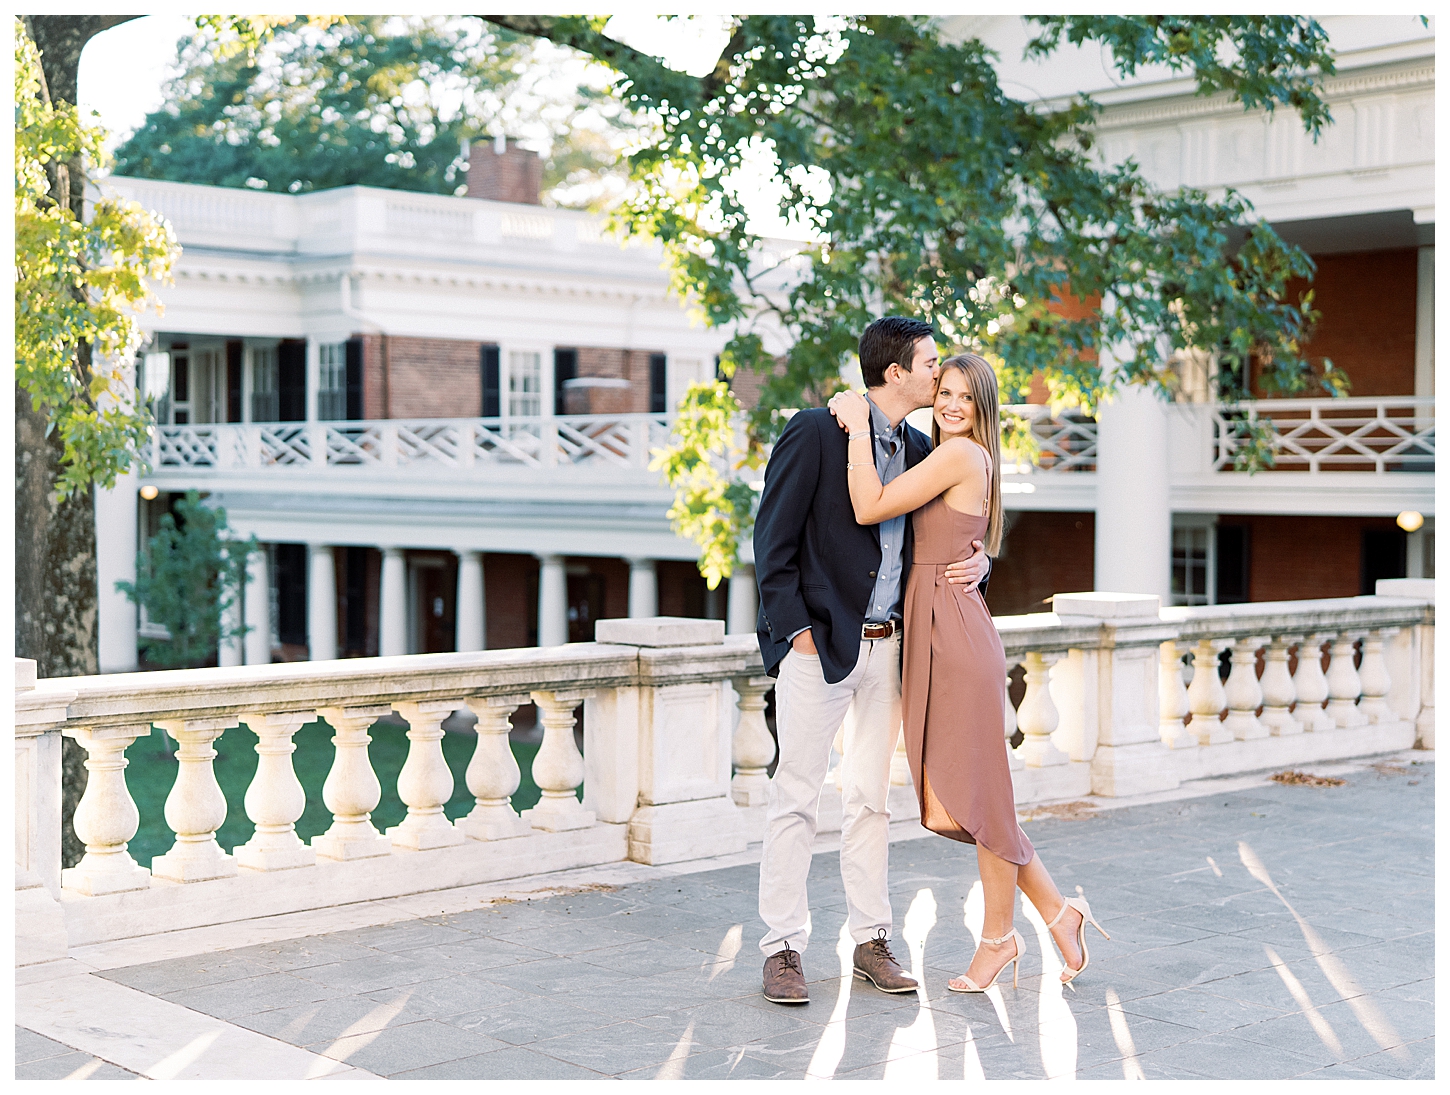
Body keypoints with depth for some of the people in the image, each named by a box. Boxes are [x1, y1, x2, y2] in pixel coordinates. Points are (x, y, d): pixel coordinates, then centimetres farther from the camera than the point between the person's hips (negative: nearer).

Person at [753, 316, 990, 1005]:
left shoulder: (918, 450, 12)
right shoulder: (816, 432, -7)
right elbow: (773, 540, -8)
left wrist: (976, 565, -2)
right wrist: (795, 627, -13)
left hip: (886, 645, 6)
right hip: (818, 642, -6)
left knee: (869, 798, 11)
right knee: (796, 797, -3)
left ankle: (871, 941, 18)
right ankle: (782, 948, 4)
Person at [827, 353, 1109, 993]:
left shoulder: (962, 455, -10)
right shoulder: (953, 457, 19)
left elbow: (870, 509, -15)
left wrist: (858, 427, -9)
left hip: (956, 634, -10)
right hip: (931, 634, 10)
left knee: (973, 796, 1)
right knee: (949, 804, 11)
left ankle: (997, 938, 16)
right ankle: (1056, 911, 20)